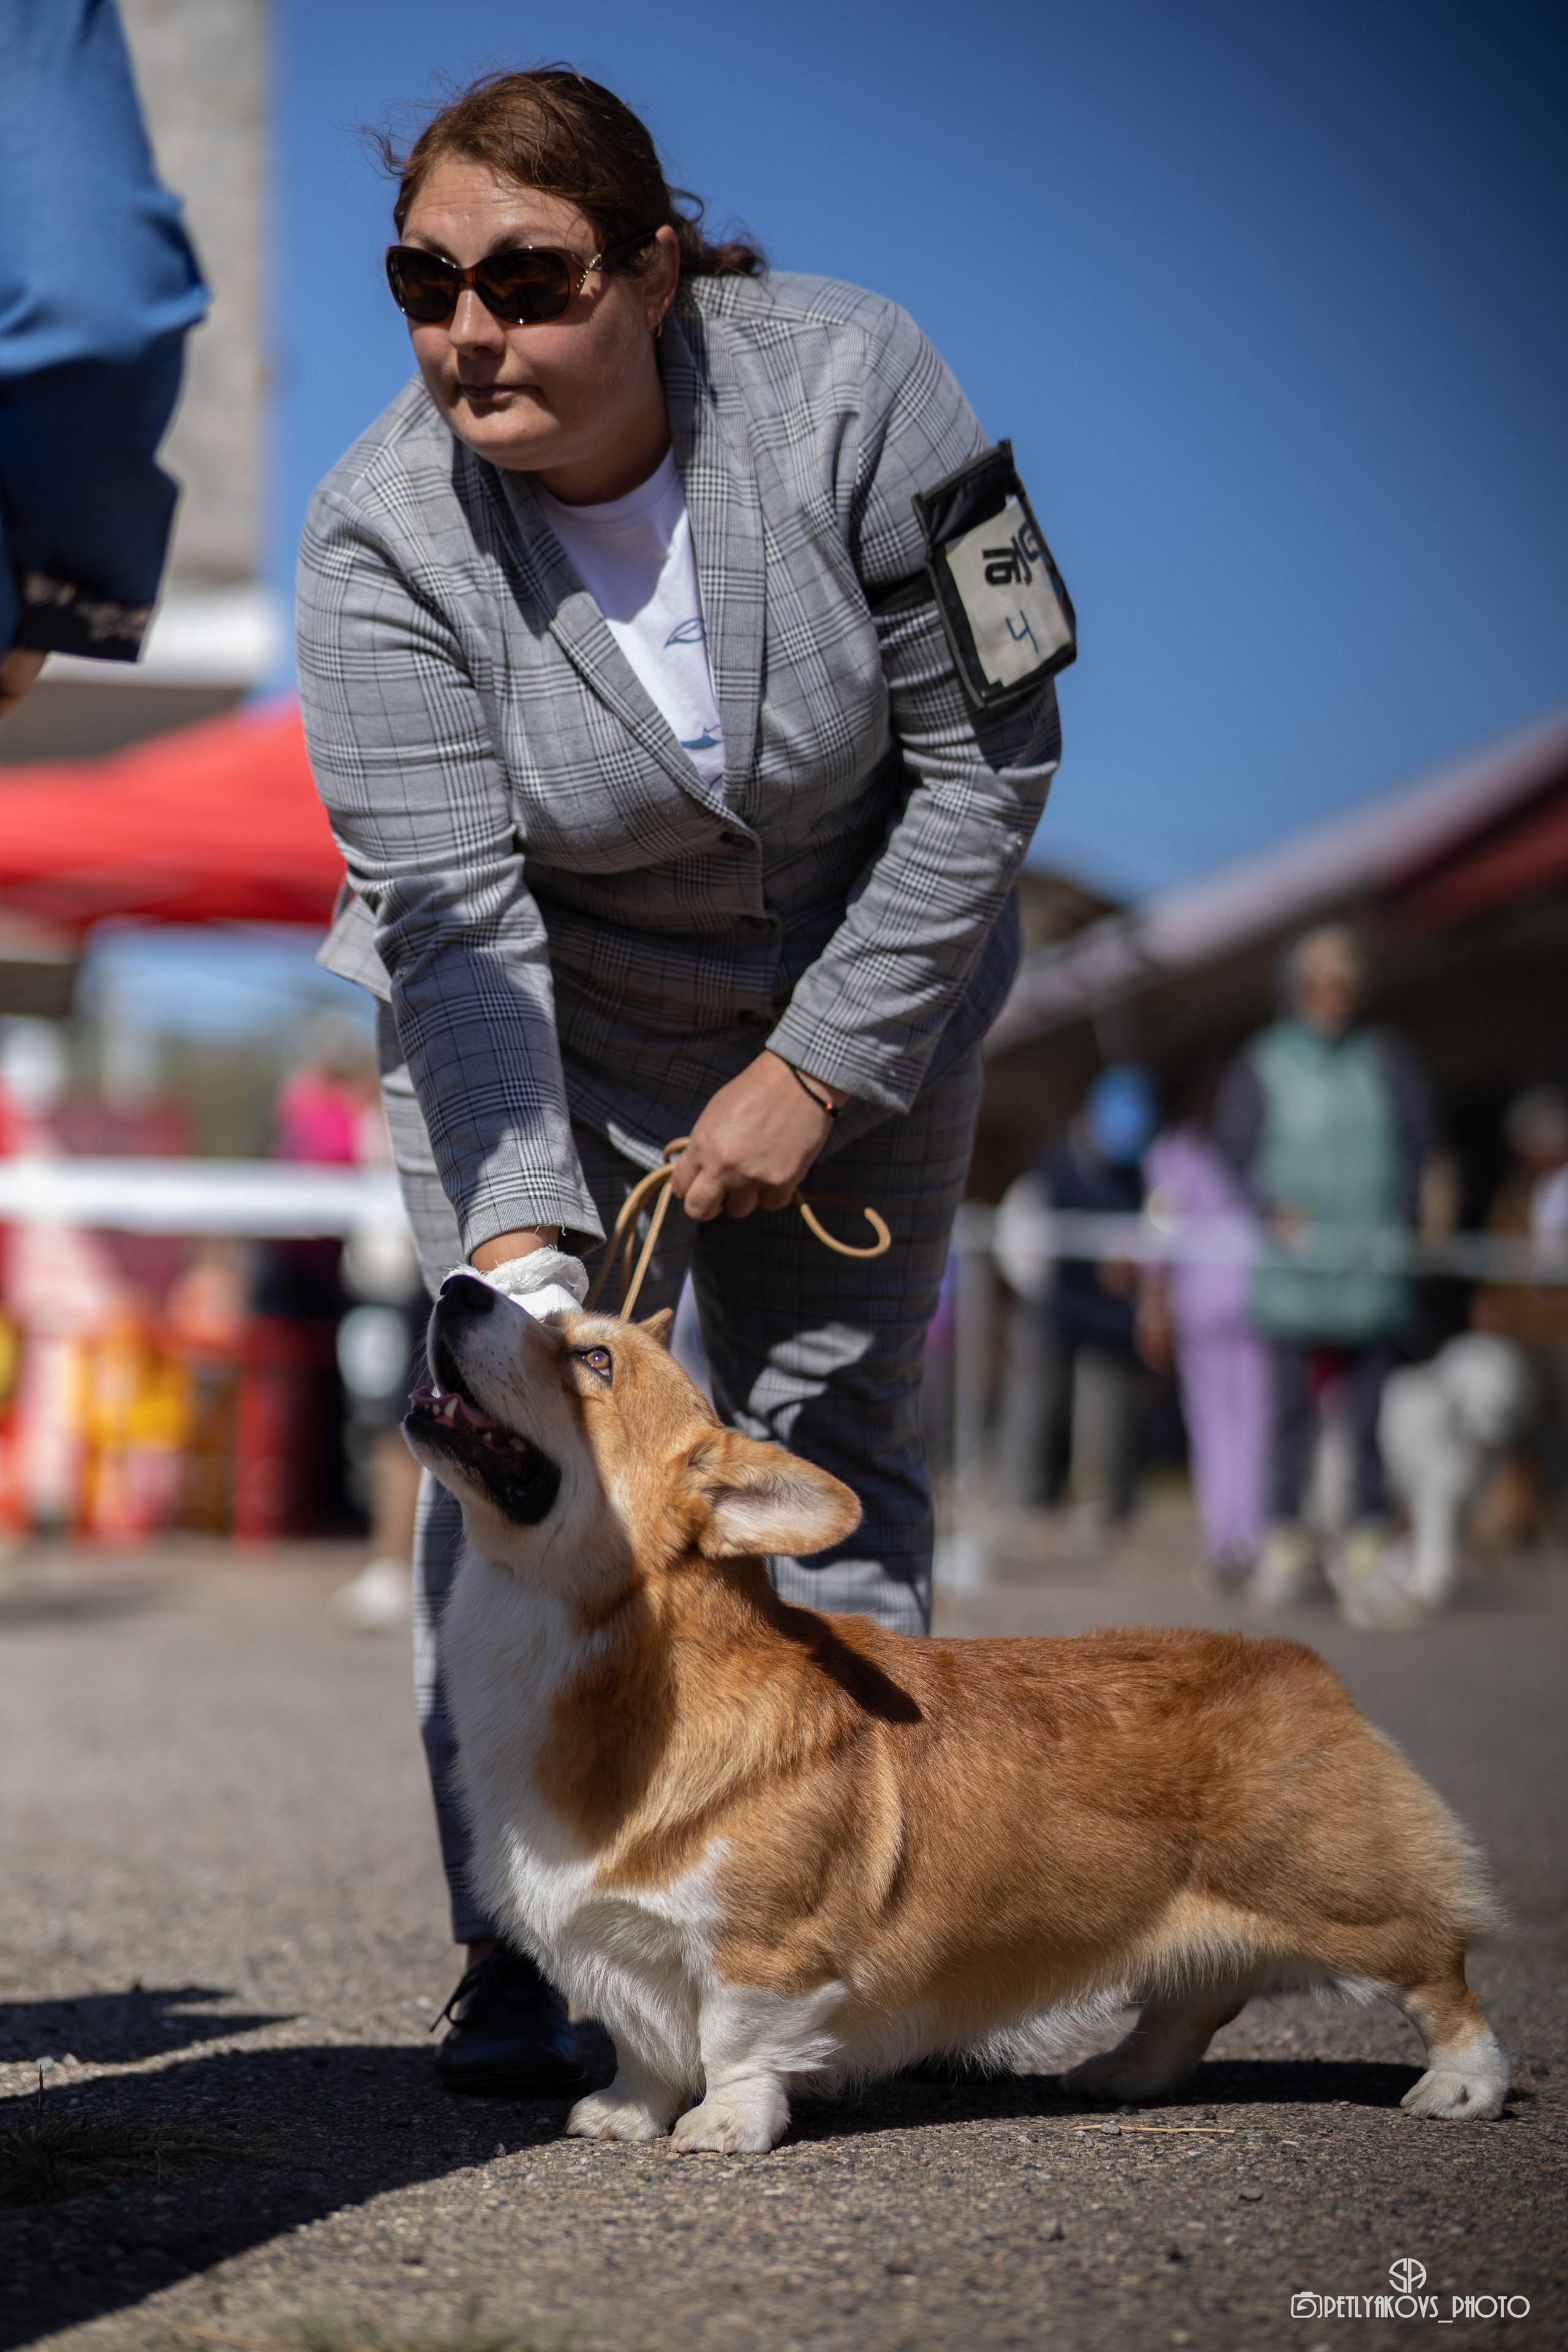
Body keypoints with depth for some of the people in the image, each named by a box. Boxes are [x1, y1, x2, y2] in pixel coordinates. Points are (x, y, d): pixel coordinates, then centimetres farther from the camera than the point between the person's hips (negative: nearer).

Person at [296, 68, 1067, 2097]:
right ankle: (525, 1951, -1)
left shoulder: (847, 389, -23)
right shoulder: (384, 533, -22)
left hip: (860, 990, 1)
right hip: (538, 1022, 0)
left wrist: (817, 1072, -17)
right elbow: (451, 912, -27)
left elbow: (987, 755, -16)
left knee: (830, 1434, 1)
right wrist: (517, 1225, -40)